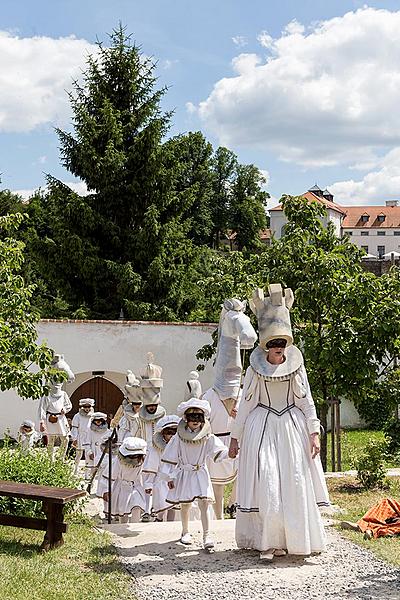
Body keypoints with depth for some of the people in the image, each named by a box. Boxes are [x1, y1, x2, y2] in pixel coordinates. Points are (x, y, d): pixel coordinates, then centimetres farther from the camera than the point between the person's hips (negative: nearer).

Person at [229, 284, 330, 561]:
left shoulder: (297, 366, 5)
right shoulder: (255, 369, 2)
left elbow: (307, 401, 7)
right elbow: (245, 405, 7)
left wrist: (314, 432, -2)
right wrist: (235, 437, 7)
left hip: (292, 428, 2)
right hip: (262, 428, -1)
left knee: (294, 483, 0)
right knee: (266, 482, -9)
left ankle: (295, 539, 14)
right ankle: (269, 542, -2)